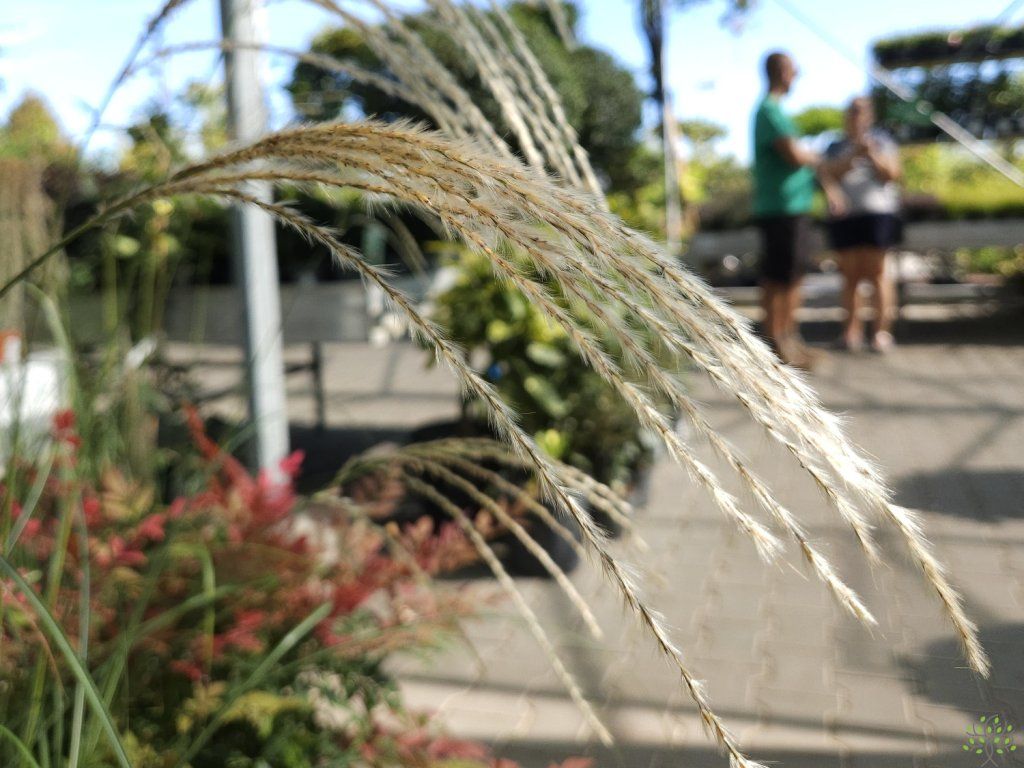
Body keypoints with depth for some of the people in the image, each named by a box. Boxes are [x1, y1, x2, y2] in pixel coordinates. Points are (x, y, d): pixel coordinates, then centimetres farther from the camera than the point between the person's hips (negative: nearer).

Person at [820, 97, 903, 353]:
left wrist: (872, 155, -13)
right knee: (851, 274, -2)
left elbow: (892, 174, 2)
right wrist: (854, 156, -12)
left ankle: (882, 331, -7)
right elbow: (828, 175, 1)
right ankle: (852, 331, 0)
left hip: (877, 212, -2)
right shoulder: (836, 147, 19)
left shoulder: (881, 142, 14)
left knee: (876, 271, -7)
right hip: (844, 215, 2)